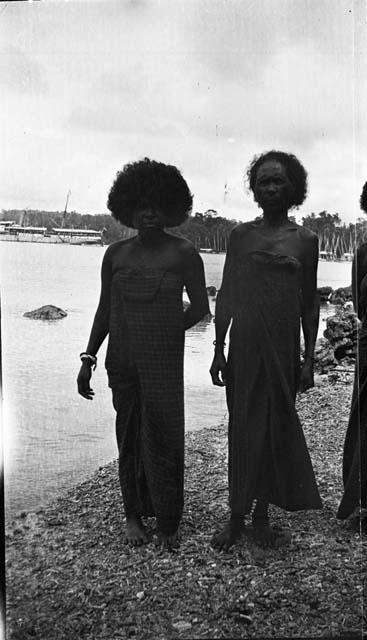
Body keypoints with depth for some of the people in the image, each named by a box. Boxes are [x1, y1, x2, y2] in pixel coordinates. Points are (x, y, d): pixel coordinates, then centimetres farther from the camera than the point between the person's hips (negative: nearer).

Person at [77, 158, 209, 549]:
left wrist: (163, 334, 5)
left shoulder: (183, 254, -3)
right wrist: (88, 358, 5)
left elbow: (200, 309, 0)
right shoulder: (116, 254, 6)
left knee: (163, 439, 0)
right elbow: (104, 311, 10)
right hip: (121, 361, 3)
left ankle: (168, 523, 16)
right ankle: (134, 514, 26)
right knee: (129, 437, 10)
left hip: (164, 361, -3)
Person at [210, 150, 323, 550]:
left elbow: (310, 303, 7)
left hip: (284, 348, 1)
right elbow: (226, 295, 5)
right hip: (244, 345, -1)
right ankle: (237, 517, 19)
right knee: (243, 430, 4)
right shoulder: (241, 235, 4)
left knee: (279, 428, 6)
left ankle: (262, 517, 22)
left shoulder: (305, 240, 5)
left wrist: (309, 358, 2)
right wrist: (218, 350, 1)